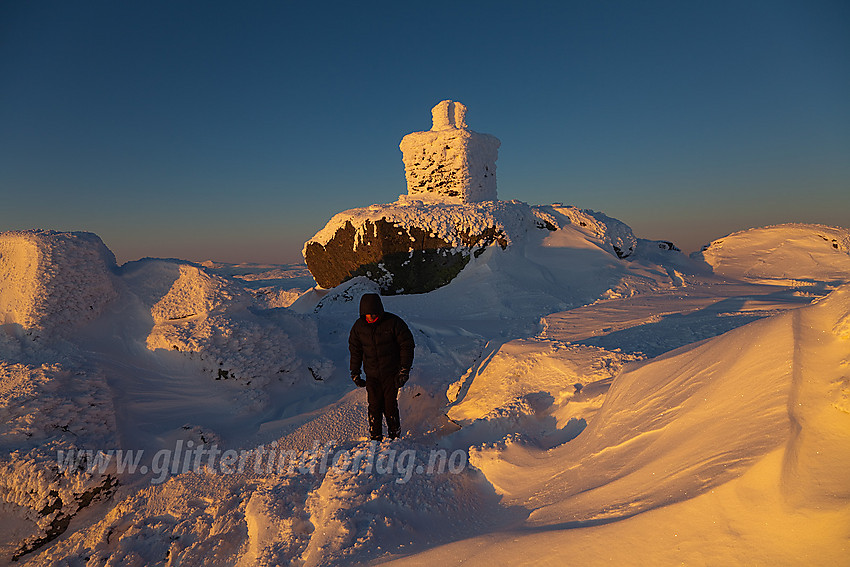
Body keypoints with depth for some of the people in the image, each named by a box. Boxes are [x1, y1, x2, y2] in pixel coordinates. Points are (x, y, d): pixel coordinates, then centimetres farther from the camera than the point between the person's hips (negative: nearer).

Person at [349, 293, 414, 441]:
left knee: (390, 406, 0)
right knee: (374, 406, 3)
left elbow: (407, 345, -7)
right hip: (371, 375, 3)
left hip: (391, 373, -3)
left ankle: (394, 435, 20)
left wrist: (404, 370, -10)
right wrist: (355, 372, 7)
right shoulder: (359, 326, -2)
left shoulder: (393, 322, -13)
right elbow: (355, 351, 10)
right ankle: (375, 437, 20)